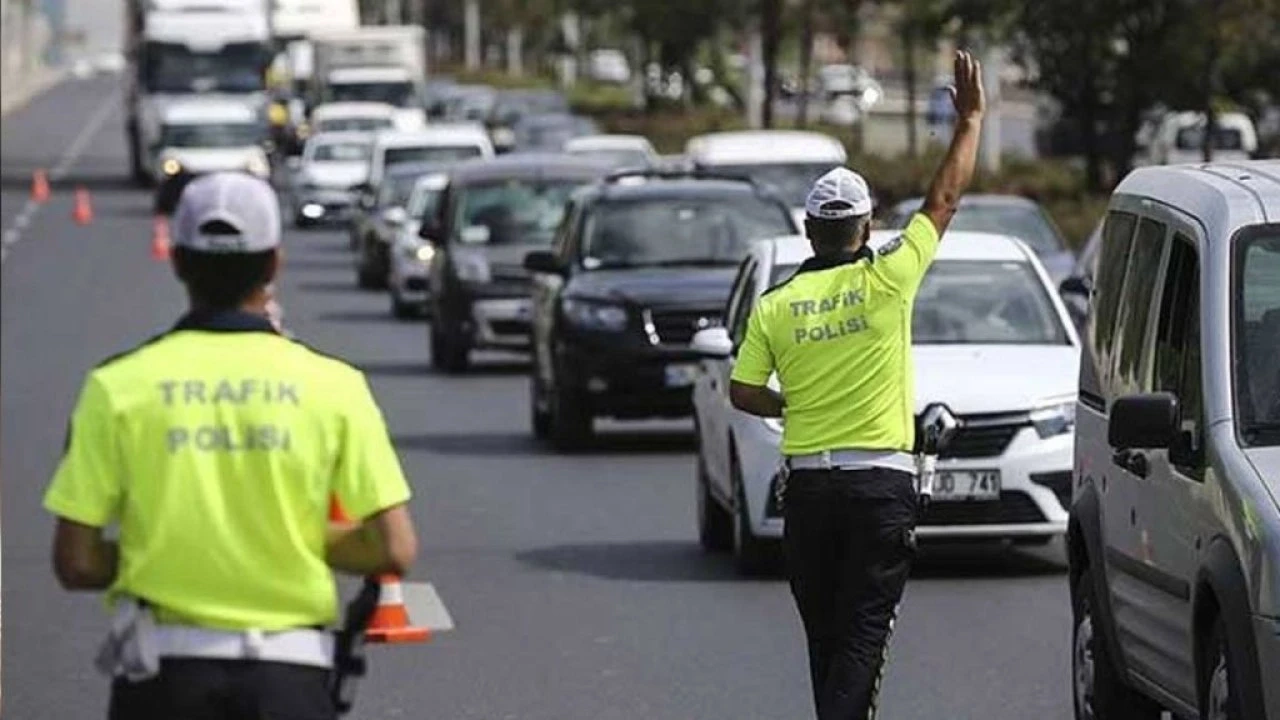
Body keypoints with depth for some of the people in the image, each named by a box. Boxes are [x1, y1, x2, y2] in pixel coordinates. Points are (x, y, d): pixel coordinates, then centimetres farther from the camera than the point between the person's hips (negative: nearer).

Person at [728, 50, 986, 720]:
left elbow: (743, 392, 2)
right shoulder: (885, 281, -6)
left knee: (825, 637, 13)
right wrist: (970, 120, 12)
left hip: (808, 487, 3)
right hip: (881, 484, -3)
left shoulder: (775, 305, 1)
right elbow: (944, 200, 2)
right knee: (862, 635, -5)